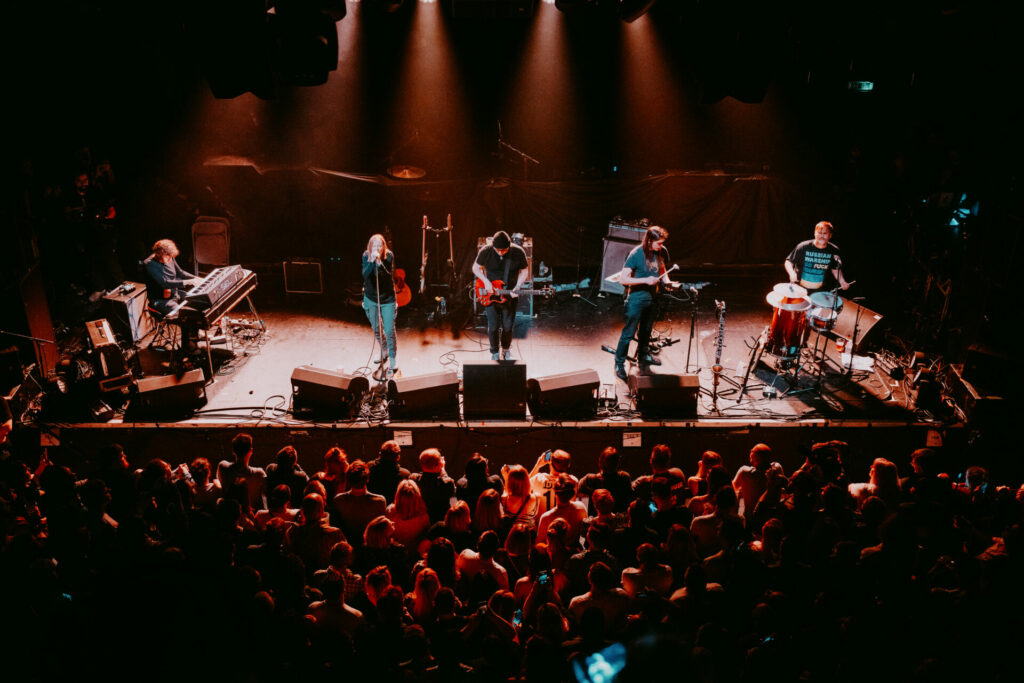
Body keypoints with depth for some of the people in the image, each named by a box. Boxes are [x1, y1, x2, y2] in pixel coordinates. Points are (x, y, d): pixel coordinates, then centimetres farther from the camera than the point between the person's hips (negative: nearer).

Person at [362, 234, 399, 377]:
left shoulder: (389, 255, -14)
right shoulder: (366, 255, -9)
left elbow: (389, 274, -24)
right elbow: (365, 274, -22)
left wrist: (379, 262, -38)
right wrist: (372, 261, -36)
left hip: (388, 299, -3)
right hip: (370, 298, 3)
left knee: (389, 332, -6)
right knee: (376, 329, 18)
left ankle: (393, 363, 4)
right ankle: (384, 351, 45)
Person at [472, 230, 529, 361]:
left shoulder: (518, 252, -12)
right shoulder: (485, 251, -13)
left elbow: (524, 271, 1)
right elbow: (476, 268, 1)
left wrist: (517, 287, -13)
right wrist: (486, 281, -14)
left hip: (509, 295, 1)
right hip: (490, 294, -1)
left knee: (508, 326, 7)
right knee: (493, 326, -2)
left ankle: (505, 350, 31)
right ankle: (494, 353, 16)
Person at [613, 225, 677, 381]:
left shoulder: (662, 252, -3)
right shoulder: (636, 254, -21)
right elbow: (622, 279, -23)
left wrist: (667, 281, -4)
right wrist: (645, 280, -29)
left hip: (652, 298, 6)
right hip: (637, 299, -6)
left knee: (646, 330, 23)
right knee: (628, 333, 0)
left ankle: (644, 356, 43)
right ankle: (619, 365, 12)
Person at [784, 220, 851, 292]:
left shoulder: (833, 251, -2)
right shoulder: (803, 247, -11)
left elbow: (835, 269, 11)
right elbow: (788, 261, -5)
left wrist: (842, 282, -4)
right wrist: (792, 273, -25)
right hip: (801, 289, -2)